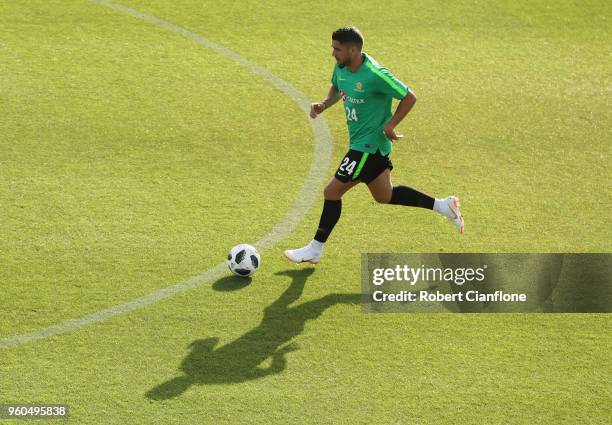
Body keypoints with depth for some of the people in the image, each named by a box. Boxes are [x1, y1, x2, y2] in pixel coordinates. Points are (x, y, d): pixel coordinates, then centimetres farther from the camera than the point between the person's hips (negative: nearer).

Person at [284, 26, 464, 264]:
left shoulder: (375, 75, -26)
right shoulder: (341, 68, -1)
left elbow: (409, 97, -18)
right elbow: (337, 89, 21)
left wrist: (390, 125, -19)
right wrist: (324, 104, 1)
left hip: (369, 145, -10)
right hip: (360, 141, 10)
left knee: (332, 192, -4)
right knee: (385, 196, 19)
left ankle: (314, 250, 8)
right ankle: (443, 206, 27)